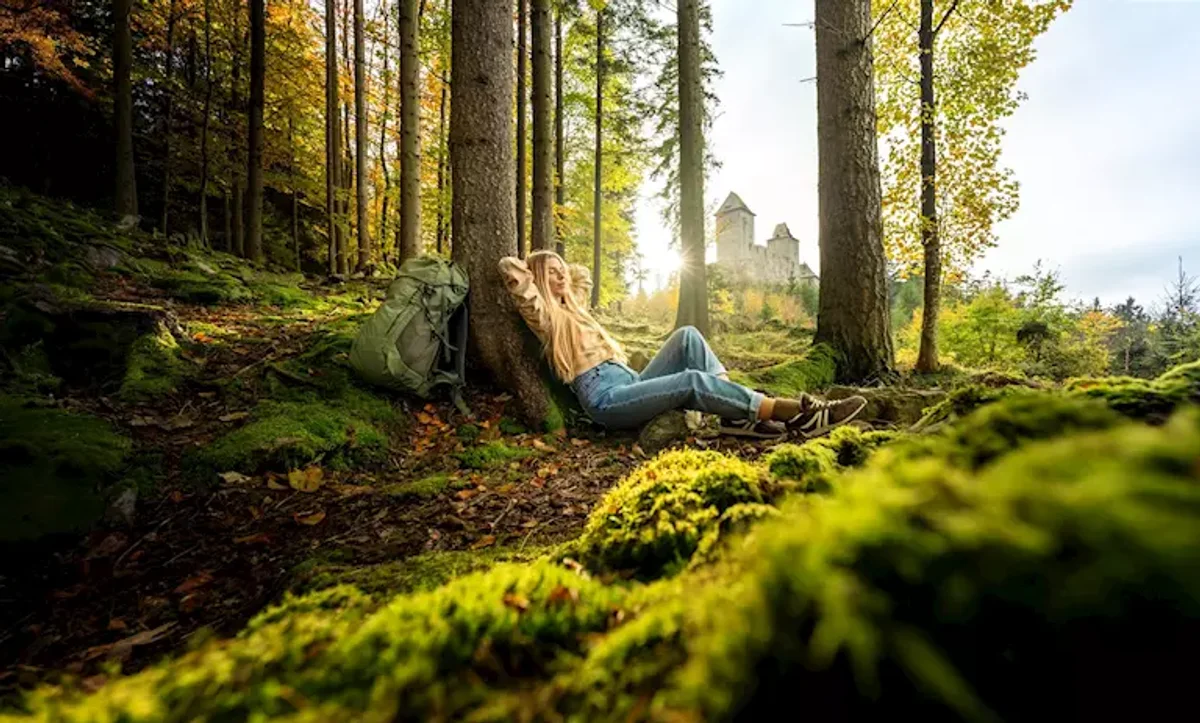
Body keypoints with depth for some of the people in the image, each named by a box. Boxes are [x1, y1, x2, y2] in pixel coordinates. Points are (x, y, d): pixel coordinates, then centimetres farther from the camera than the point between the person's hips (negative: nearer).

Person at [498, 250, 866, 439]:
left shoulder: (573, 305, 29)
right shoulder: (544, 314, 5)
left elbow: (582, 273, 46)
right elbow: (509, 266, -6)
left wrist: (559, 267, 36)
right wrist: (534, 271, 13)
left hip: (631, 383, 9)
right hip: (607, 399, -9)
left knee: (687, 335, -10)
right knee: (693, 379, -28)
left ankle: (739, 414, -22)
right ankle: (799, 412, -28)